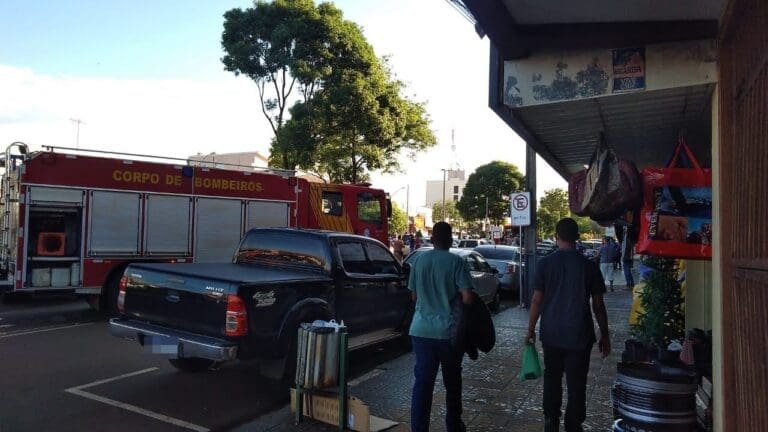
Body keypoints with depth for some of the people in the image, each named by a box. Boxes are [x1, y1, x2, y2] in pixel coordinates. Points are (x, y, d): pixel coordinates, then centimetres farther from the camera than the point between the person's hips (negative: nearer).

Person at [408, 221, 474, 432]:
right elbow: (467, 297, -16)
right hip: (449, 330, -2)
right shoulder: (456, 262, -9)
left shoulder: (419, 260, 3)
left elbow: (414, 296, 10)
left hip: (421, 329, 2)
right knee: (452, 381, 16)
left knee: (422, 382, 4)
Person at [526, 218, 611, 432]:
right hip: (579, 334, -1)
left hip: (551, 332, 1)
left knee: (552, 378, 17)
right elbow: (598, 305, -2)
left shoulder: (546, 263, -6)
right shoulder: (588, 265, -5)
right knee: (576, 382, 8)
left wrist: (531, 329, 6)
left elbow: (537, 300, -5)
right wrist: (605, 335, 8)